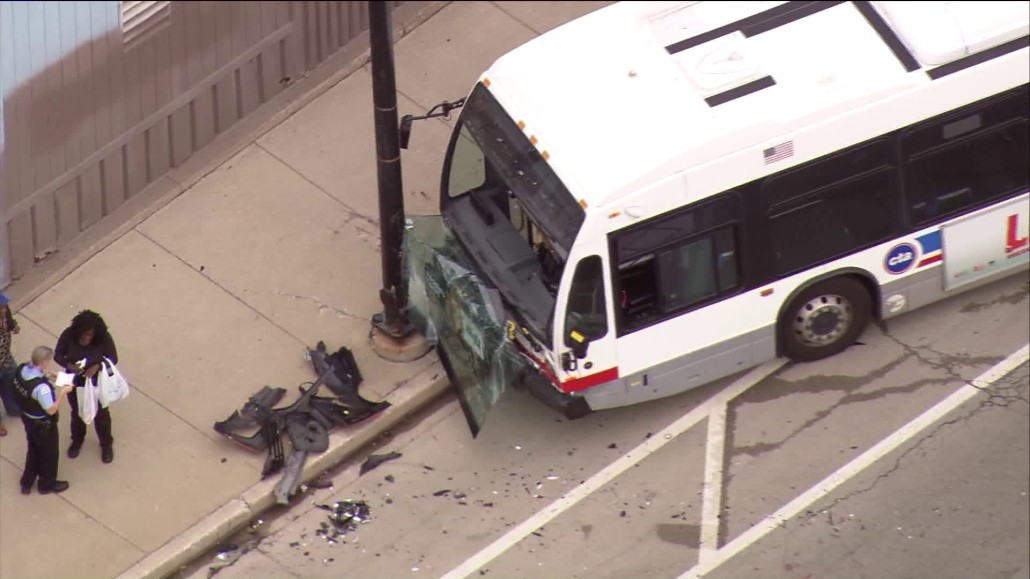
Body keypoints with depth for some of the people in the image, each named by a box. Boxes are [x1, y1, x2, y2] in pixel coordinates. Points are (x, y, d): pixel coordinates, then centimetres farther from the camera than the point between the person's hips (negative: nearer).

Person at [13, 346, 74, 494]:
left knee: (34, 449, 30)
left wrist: (45, 377, -1)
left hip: (27, 417, 7)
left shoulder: (21, 370, -16)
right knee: (49, 453, 20)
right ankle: (47, 484, 43)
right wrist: (63, 392, -23)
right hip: (43, 424, -7)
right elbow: (51, 410, -29)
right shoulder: (41, 386, -40)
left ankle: (27, 482, 47)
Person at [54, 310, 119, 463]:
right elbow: (57, 355, -13)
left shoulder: (104, 338, -28)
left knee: (101, 414, 20)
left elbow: (113, 358, -16)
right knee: (77, 413, 25)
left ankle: (106, 445, 46)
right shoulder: (68, 335, -26)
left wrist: (97, 366, -35)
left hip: (97, 382, -1)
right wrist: (69, 365, -34)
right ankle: (77, 441, 53)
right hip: (75, 382, 1)